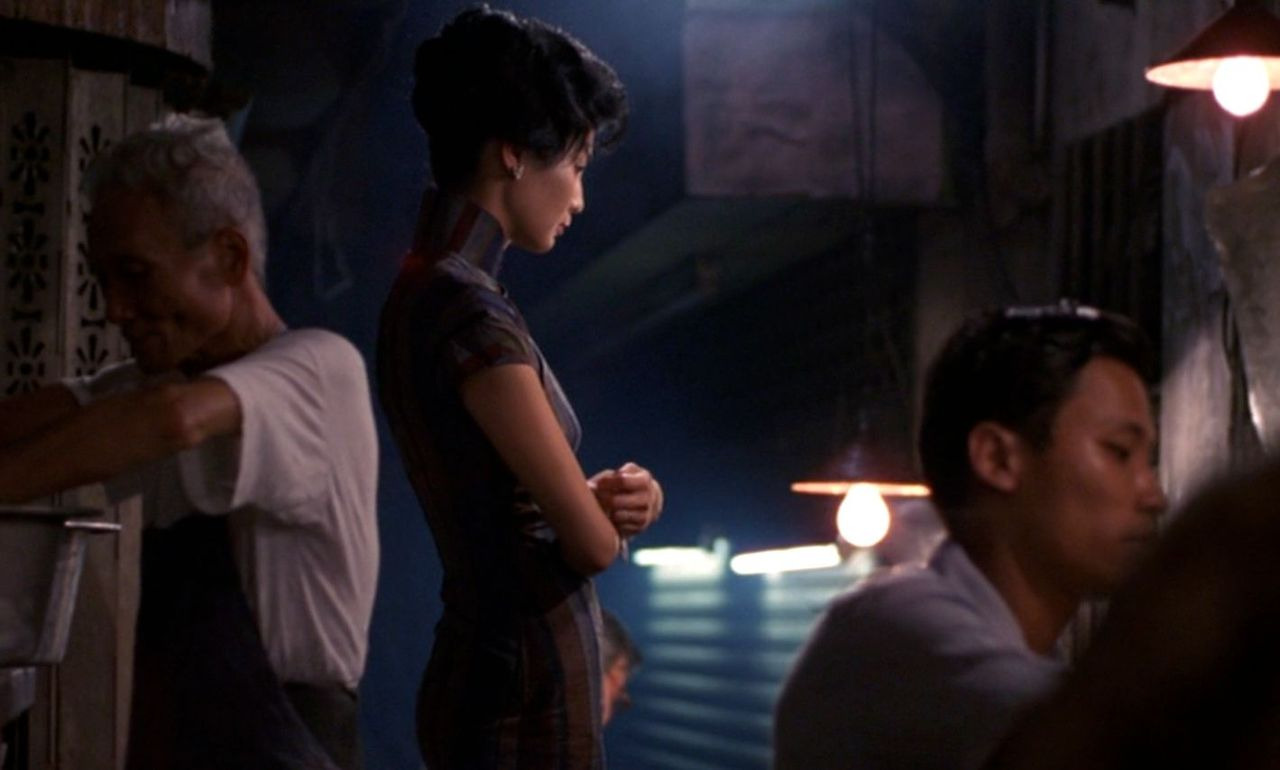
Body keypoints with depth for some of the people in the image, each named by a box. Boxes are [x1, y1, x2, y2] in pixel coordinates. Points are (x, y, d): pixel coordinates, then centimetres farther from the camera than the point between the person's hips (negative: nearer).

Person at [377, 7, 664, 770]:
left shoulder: (428, 292, 10)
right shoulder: (471, 315, -19)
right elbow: (594, 542, -17)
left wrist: (611, 495, -5)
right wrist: (614, 509, 6)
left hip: (486, 675, 10)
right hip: (530, 705, -10)